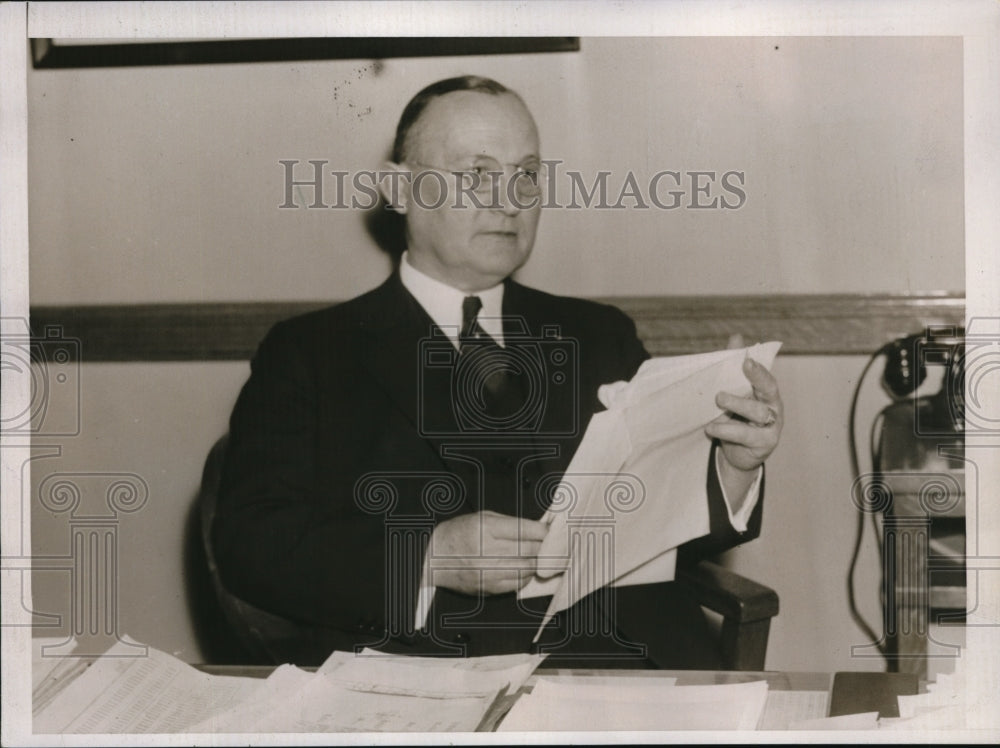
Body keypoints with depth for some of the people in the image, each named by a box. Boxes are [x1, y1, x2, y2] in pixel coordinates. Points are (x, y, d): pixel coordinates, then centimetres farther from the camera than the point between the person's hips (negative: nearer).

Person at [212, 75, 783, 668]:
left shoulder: (600, 337, 23)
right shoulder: (307, 353, 10)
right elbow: (248, 544, -2)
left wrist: (733, 468, -6)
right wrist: (429, 556, -15)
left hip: (616, 654, 2)